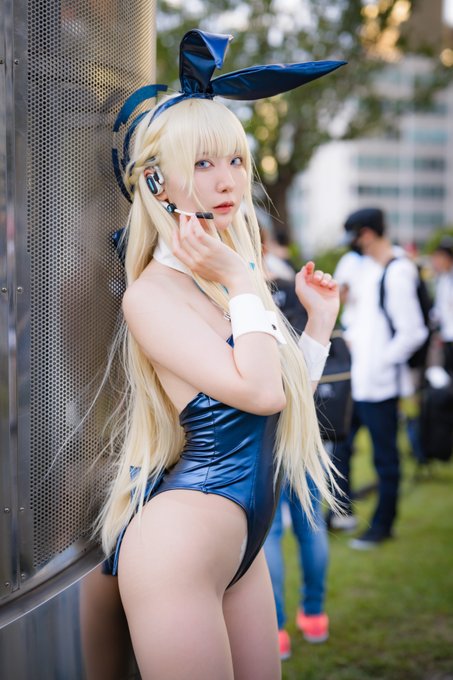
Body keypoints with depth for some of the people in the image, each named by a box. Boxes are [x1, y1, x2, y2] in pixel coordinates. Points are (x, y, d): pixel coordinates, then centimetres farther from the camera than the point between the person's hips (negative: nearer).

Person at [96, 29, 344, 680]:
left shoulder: (226, 280, 11)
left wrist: (320, 319, 14)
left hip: (241, 543, 9)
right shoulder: (153, 292, -14)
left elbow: (286, 402, 15)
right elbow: (258, 390, -24)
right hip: (180, 543, -8)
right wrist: (244, 282, -16)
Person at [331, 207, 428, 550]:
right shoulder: (368, 266, 8)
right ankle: (342, 510, 31)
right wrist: (351, 339, 9)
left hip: (380, 383, -9)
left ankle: (383, 525, 20)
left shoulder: (398, 274, -19)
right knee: (339, 445, 16)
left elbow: (413, 332, -20)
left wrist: (381, 362, -16)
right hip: (354, 377, 9)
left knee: (385, 457, 6)